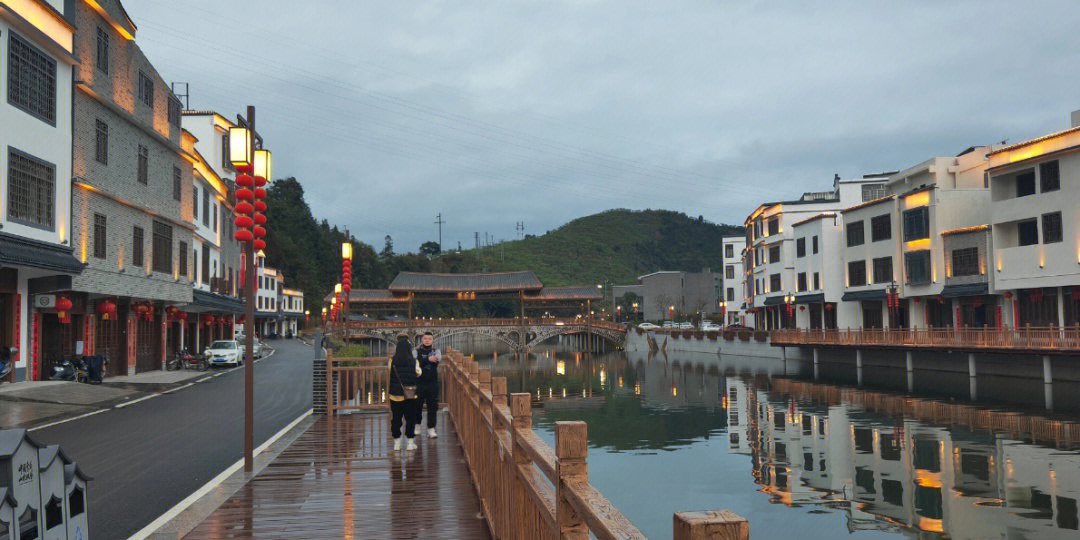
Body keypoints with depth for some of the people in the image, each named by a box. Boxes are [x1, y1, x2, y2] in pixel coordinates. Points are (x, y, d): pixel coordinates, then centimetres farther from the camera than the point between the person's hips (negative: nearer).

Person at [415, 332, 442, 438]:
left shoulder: (436, 351, 6)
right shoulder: (417, 351, 3)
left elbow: (438, 358, -16)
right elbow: (415, 362, -16)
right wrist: (428, 359, -27)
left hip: (433, 383, 1)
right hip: (419, 382, 0)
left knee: (432, 406, 0)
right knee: (417, 405, 9)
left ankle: (431, 429, 6)